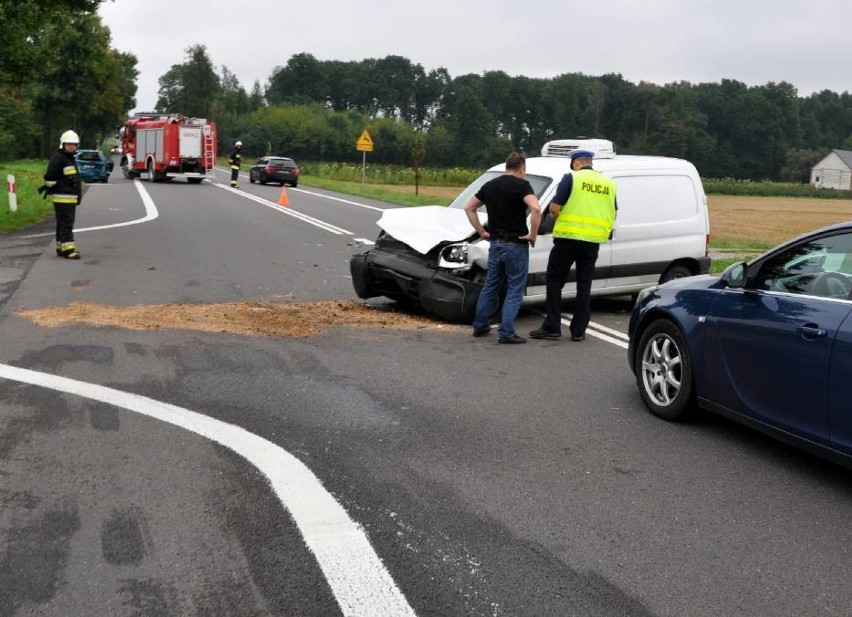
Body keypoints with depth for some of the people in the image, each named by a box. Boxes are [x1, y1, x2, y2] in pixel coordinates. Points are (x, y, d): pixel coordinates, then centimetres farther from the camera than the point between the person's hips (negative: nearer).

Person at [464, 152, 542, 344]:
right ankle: (506, 333, -2)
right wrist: (533, 235, -15)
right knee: (515, 290, 2)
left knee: (490, 286, 19)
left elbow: (469, 208, 15)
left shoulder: (490, 185, 10)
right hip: (515, 245, -6)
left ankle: (480, 326, 25)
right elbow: (535, 208, -26)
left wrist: (482, 232, 14)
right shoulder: (521, 185, -10)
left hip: (495, 243, 6)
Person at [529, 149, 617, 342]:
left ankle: (552, 327, 4)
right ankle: (579, 331, 13)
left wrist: (559, 218, 9)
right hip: (593, 241, 5)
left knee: (555, 281, 6)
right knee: (584, 285, 12)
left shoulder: (571, 178, -5)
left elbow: (554, 208, -10)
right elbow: (612, 216, 14)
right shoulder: (608, 183, 11)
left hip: (568, 238, -4)